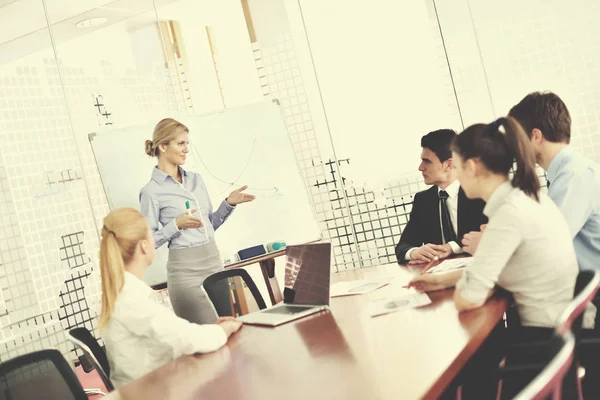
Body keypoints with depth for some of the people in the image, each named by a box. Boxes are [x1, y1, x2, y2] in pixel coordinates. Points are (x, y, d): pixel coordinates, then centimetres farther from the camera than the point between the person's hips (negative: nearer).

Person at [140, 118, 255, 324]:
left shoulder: (196, 179, 10)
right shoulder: (151, 191, -8)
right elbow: (148, 241, -8)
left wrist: (229, 203, 2)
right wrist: (176, 224, -20)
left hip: (214, 262, 6)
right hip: (185, 270, -6)